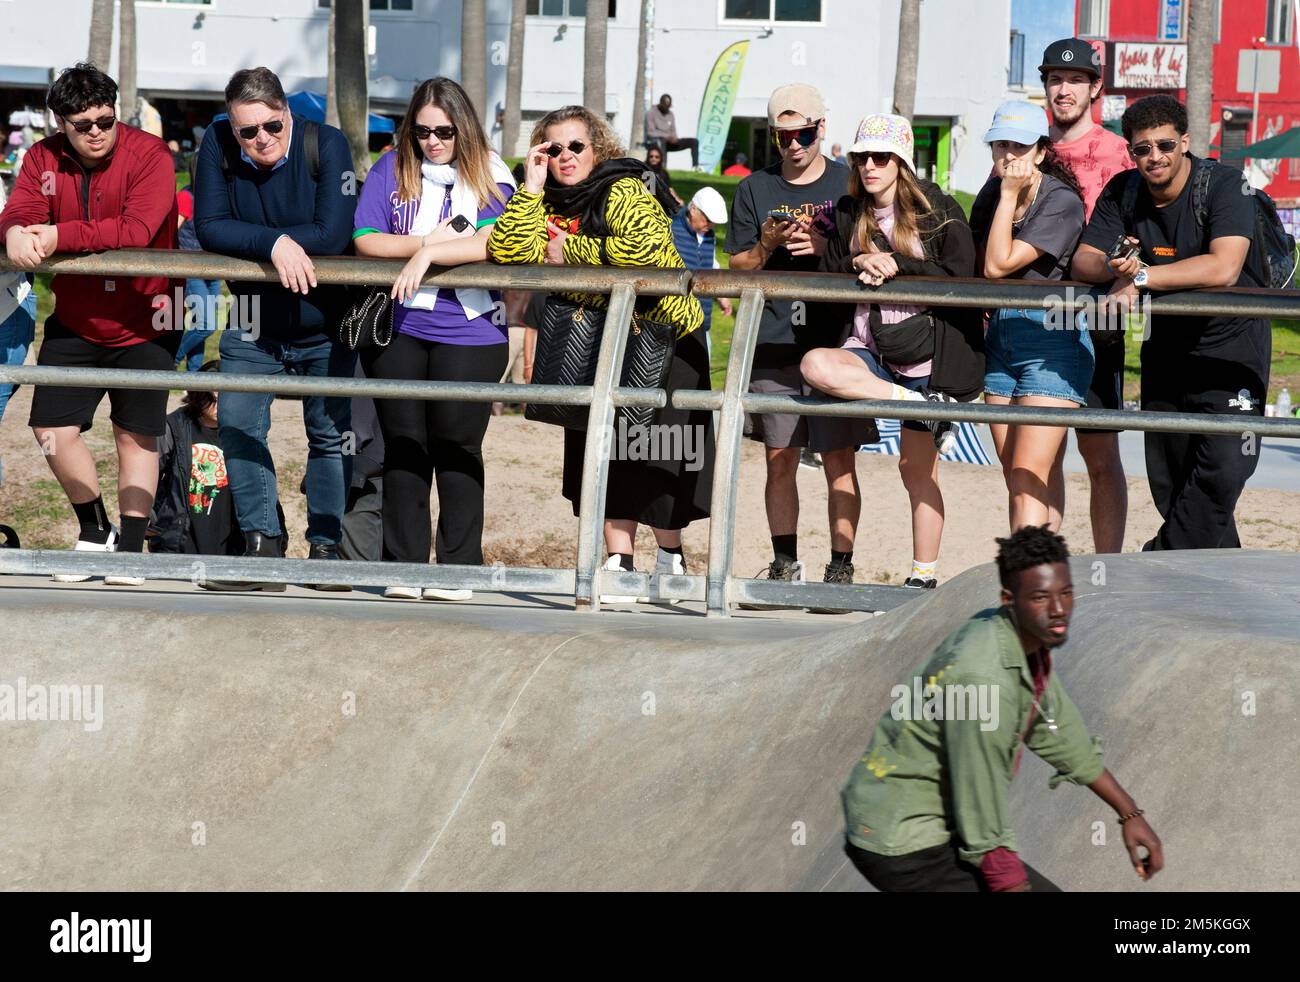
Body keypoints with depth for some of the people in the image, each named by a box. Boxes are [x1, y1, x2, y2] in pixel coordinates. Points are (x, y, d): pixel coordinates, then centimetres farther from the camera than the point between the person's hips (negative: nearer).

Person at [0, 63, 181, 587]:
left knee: (136, 435, 2)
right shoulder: (44, 158, -3)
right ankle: (95, 531, 20)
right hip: (74, 322, 4)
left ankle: (131, 547, 13)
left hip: (142, 322, -4)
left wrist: (56, 236, -36)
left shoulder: (148, 154, -17)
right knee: (53, 429, -2)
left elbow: (136, 230, -31)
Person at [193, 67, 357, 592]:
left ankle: (325, 548, 15)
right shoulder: (217, 144, -11)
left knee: (330, 434, 5)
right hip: (254, 322, 2)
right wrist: (273, 243, -32)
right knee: (238, 426, -8)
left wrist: (245, 238, -23)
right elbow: (209, 228, -17)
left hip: (323, 320, -2)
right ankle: (262, 549, -3)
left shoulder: (327, 145, -18)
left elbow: (333, 234, -26)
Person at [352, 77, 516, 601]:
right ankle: (403, 567, 12)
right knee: (403, 448, 6)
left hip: (469, 335, -2)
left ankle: (459, 568, 10)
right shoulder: (391, 170, 5)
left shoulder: (490, 176, -1)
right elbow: (365, 240, -2)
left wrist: (428, 254, -18)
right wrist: (425, 242, -13)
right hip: (398, 332, 2)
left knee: (457, 450, 2)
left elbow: (492, 244, -14)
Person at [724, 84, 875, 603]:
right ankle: (784, 563, 14)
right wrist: (768, 245, -9)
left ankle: (841, 566, -2)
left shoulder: (849, 184, 5)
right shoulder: (755, 189, 11)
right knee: (779, 458, 5)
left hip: (834, 341, -2)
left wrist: (825, 248, -12)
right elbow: (738, 268, 11)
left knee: (839, 460, -4)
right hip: (773, 344, 2)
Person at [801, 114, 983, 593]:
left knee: (917, 469, 0)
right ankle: (921, 405, -24)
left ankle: (924, 575, 11)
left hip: (926, 352, -4)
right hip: (871, 350, 4)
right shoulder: (848, 214, 9)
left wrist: (895, 265, -16)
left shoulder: (937, 209, -3)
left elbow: (961, 274, -11)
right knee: (815, 365, -30)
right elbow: (827, 277, 11)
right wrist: (858, 263, -9)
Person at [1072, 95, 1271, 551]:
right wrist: (1113, 268, -29)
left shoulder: (1224, 185, -17)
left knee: (1222, 472, -20)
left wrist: (1140, 278, -30)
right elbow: (1083, 261, -5)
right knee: (1169, 485, 6)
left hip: (1231, 346, -5)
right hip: (1165, 351, 5)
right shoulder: (1123, 192, 1)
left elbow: (1224, 269, -30)